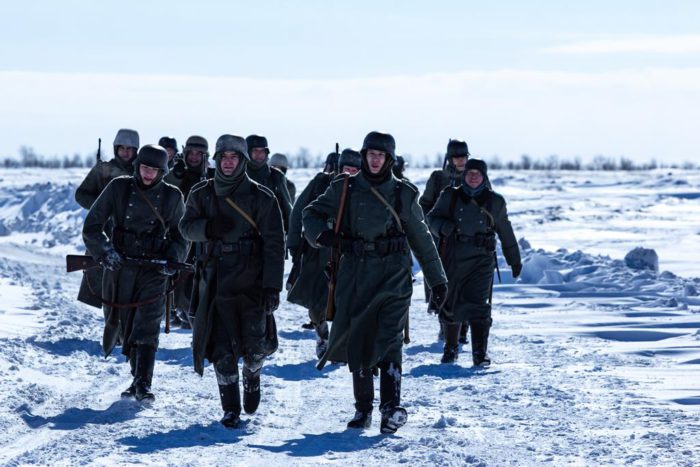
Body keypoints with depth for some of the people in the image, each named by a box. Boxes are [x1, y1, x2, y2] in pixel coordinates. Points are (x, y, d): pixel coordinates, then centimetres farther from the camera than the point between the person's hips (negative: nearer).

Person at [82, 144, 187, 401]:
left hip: (153, 271, -1)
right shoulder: (119, 187, -2)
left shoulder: (172, 196, 1)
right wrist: (105, 250, -17)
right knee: (123, 325, 6)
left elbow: (179, 235, 14)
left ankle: (143, 384, -21)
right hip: (119, 265, 1)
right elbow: (92, 226, -1)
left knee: (147, 325, -16)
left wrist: (172, 258, -5)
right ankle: (138, 377, 24)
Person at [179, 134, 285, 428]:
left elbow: (274, 244, -6)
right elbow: (186, 226, 11)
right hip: (216, 281, 2)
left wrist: (272, 287, -14)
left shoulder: (261, 198, -4)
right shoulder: (202, 195, 5)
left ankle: (252, 374, 31)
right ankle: (230, 410, 10)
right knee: (222, 350, -1)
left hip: (252, 282, -2)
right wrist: (208, 227, -13)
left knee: (256, 346, -4)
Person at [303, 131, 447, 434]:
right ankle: (363, 408, 15)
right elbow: (312, 213, 13)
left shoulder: (404, 194, 7)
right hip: (355, 274, 2)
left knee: (388, 338, -17)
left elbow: (422, 239, 15)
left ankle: (391, 406, -21)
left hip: (393, 275, -2)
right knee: (357, 342, 3)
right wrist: (321, 234, -10)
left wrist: (437, 279, 17)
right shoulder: (344, 189, 7)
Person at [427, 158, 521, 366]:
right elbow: (432, 218, 4)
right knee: (449, 305, 8)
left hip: (481, 260, -1)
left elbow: (506, 232, 17)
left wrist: (514, 260, 22)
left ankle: (480, 353, -13)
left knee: (478, 304, -14)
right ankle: (450, 348, 28)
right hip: (453, 259, 1)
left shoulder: (495, 202, 7)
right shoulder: (450, 197, 5)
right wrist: (443, 226, -19)